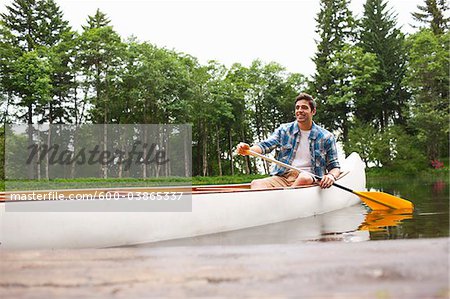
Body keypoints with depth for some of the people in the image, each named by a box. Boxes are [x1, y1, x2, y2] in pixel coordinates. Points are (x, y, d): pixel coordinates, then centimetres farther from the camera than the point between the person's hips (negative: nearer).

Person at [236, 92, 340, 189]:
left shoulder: (326, 137, 7)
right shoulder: (284, 130, 12)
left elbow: (334, 166, 10)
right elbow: (266, 145, -2)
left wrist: (331, 176, -15)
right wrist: (248, 150, -24)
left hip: (309, 179, -2)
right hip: (283, 178, 2)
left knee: (304, 177, -38)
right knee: (256, 184, -26)